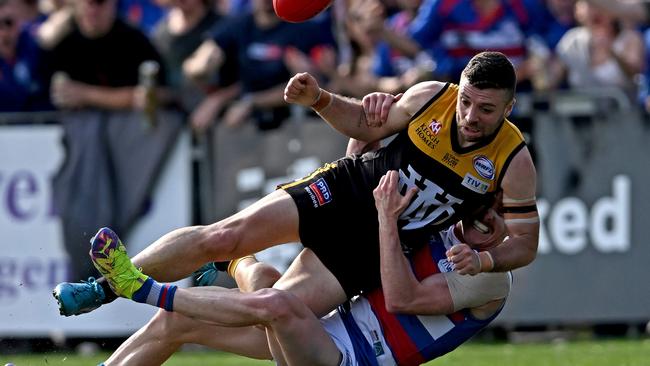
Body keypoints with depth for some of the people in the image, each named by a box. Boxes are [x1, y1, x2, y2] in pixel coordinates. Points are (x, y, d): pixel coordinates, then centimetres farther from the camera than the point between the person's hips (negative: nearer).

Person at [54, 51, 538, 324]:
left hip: (378, 247, -1)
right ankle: (105, 288, -3)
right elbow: (368, 126, 10)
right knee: (224, 236, -16)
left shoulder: (514, 163, -13)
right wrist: (320, 100, -7)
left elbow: (525, 242, -6)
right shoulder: (430, 99, -8)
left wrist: (485, 259, -26)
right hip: (346, 189, 1)